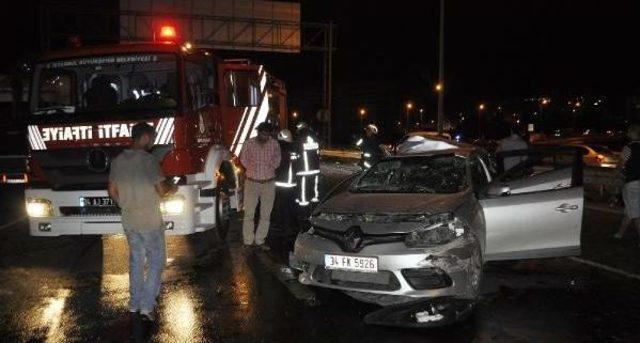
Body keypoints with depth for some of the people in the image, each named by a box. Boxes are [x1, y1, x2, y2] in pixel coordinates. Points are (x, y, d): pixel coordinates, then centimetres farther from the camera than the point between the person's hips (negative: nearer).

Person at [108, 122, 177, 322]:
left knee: (135, 260, 19)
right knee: (156, 262, 6)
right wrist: (172, 188, 4)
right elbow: (161, 190, -17)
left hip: (129, 221, 6)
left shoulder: (117, 161, 3)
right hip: (150, 222, -6)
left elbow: (112, 191, 10)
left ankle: (134, 303, 27)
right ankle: (146, 306, 3)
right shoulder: (149, 160, -17)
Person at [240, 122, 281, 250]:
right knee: (249, 213, 1)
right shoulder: (249, 143, -7)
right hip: (252, 182, -2)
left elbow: (277, 161, 8)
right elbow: (243, 159, 5)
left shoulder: (274, 144, -2)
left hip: (269, 183, 2)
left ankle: (259, 240, 18)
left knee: (266, 214, 6)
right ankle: (248, 241, 11)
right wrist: (253, 169, 0)